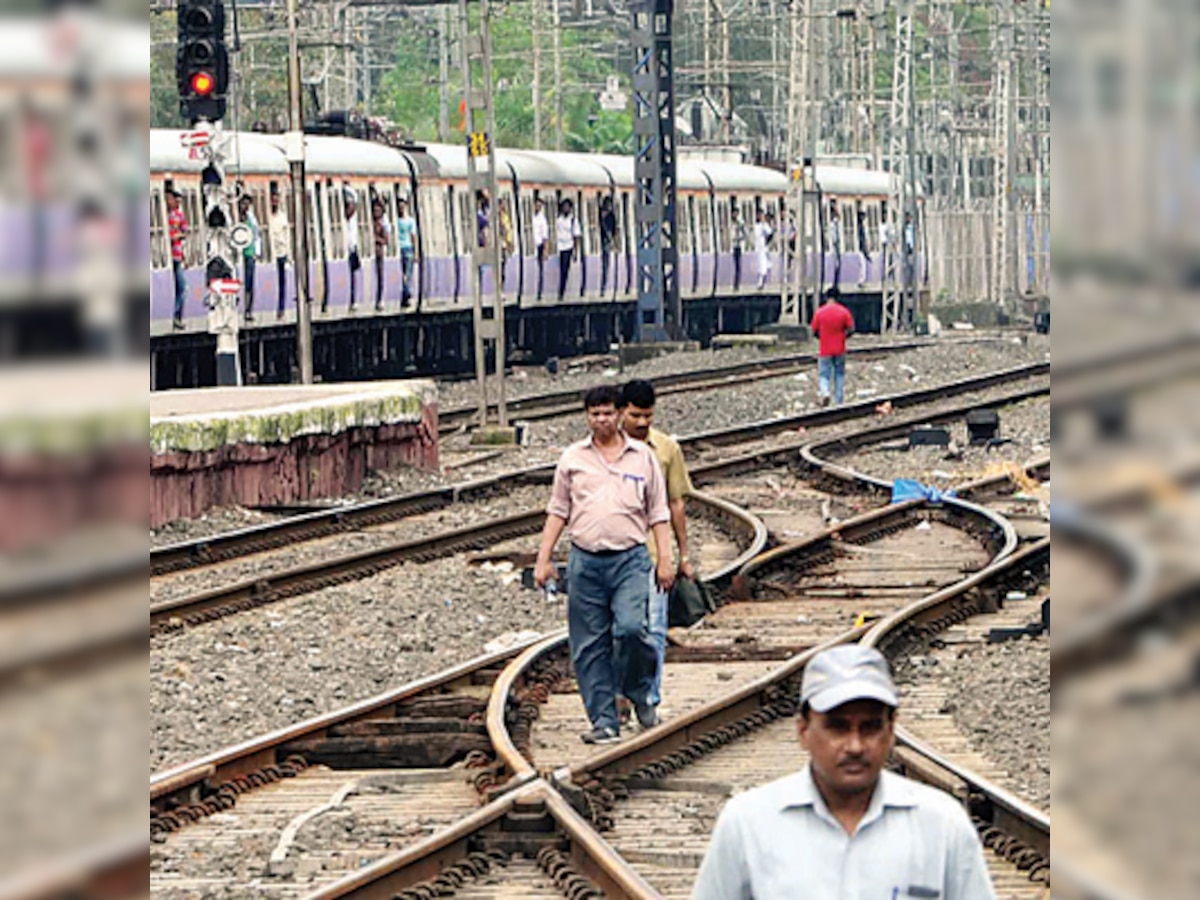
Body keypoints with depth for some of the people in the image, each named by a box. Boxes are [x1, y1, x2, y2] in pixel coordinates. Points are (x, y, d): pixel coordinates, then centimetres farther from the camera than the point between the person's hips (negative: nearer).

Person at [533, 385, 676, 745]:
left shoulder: (643, 457, 9)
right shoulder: (572, 458, 10)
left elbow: (658, 513, 10)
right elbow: (558, 511, 13)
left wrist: (665, 560, 3)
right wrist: (543, 559, 7)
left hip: (630, 558, -2)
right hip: (585, 560, 2)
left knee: (631, 628, -19)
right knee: (589, 646, 0)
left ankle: (640, 693, 8)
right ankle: (604, 721, 5)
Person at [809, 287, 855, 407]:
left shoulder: (819, 312, -7)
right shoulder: (844, 312, -6)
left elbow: (814, 332, -3)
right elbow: (851, 329, -7)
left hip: (825, 351, -1)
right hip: (840, 350, 1)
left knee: (824, 375, 5)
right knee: (839, 375, 14)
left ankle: (824, 392, -23)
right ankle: (838, 401, 17)